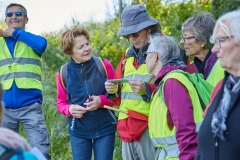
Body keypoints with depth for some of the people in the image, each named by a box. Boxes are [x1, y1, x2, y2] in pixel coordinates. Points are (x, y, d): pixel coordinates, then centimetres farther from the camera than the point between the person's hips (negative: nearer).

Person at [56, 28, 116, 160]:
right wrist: (69, 109, -18)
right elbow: (61, 103, 6)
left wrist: (101, 101, -18)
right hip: (79, 132, 1)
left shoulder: (104, 65, -7)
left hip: (105, 129, -1)